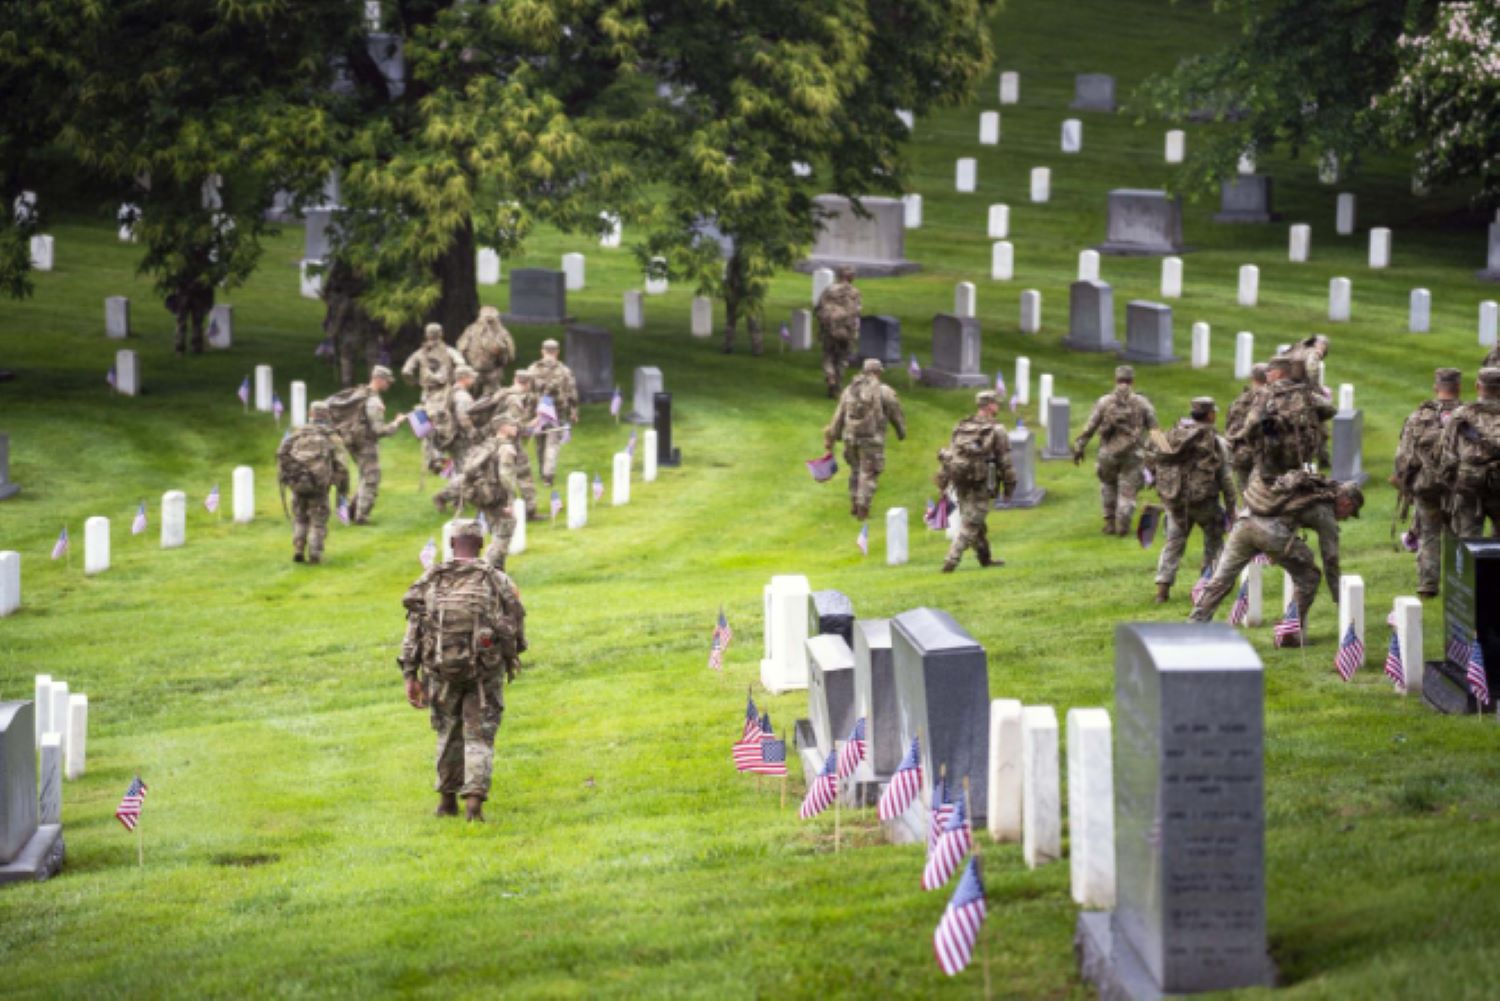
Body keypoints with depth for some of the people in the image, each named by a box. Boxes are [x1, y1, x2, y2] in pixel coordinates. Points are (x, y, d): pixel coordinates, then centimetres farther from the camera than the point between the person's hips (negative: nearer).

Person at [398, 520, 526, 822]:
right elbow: (516, 624, 0)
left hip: (443, 671, 2)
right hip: (485, 671, -2)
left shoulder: (430, 581, 2)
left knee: (449, 732, 20)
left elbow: (413, 629, -2)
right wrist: (513, 656, 21)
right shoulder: (497, 580, -1)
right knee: (479, 737, 4)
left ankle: (447, 800, 23)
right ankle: (475, 801, -11)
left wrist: (411, 676, 1)